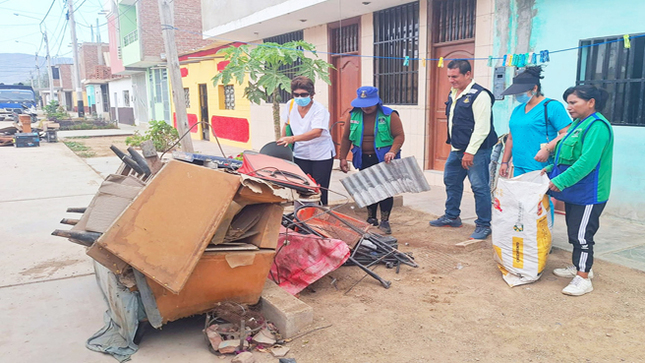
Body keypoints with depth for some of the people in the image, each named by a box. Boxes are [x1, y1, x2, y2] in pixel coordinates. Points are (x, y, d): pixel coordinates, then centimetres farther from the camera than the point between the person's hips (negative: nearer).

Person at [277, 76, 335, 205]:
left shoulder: (319, 110, -17)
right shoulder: (290, 105, -1)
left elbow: (317, 132, -32)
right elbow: (286, 124, 16)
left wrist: (293, 139, -42)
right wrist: (283, 142, 11)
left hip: (321, 156, -4)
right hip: (300, 155, 4)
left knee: (319, 191, -1)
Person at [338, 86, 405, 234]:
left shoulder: (389, 115, -6)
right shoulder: (354, 115, 4)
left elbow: (400, 135, -8)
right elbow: (346, 138, 8)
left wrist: (392, 152, -23)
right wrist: (343, 157, 4)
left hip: (384, 160, -3)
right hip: (364, 160, 3)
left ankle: (384, 221, 8)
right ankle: (371, 218, 25)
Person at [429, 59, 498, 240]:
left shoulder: (479, 95, -16)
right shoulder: (453, 94, 12)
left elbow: (482, 128, -20)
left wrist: (470, 152, -21)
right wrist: (454, 145, 17)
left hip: (476, 151, -9)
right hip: (457, 149, 9)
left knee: (480, 187, -3)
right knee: (451, 181, 18)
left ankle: (483, 225, 9)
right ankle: (452, 216, 34)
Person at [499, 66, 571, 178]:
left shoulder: (552, 107, -4)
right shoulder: (517, 110, 19)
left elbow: (567, 133, -11)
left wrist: (547, 149, -22)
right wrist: (504, 162, 20)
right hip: (518, 168, 7)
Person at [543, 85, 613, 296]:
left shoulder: (597, 126, -18)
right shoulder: (578, 124, 12)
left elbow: (587, 161, -28)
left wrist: (561, 180, -29)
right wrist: (551, 169, 10)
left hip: (588, 194, -10)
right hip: (574, 192, 10)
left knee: (581, 235, -4)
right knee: (574, 232, 19)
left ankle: (583, 279, 5)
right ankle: (579, 267, 34)